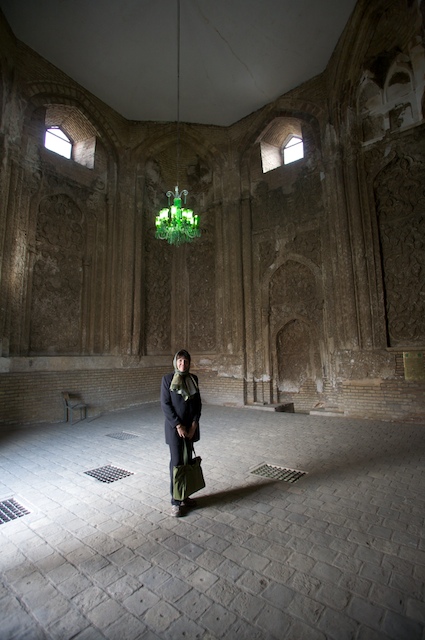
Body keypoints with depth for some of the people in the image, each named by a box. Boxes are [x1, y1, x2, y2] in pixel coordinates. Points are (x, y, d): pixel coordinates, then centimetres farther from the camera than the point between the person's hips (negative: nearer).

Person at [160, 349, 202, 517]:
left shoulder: (193, 379, 3)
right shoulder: (167, 379, -9)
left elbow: (198, 403, 5)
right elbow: (165, 405, -10)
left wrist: (194, 425, -5)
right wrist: (178, 426, -14)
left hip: (191, 427, 4)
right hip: (175, 427, -4)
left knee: (188, 461, 12)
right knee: (176, 462, 2)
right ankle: (176, 501, 16)